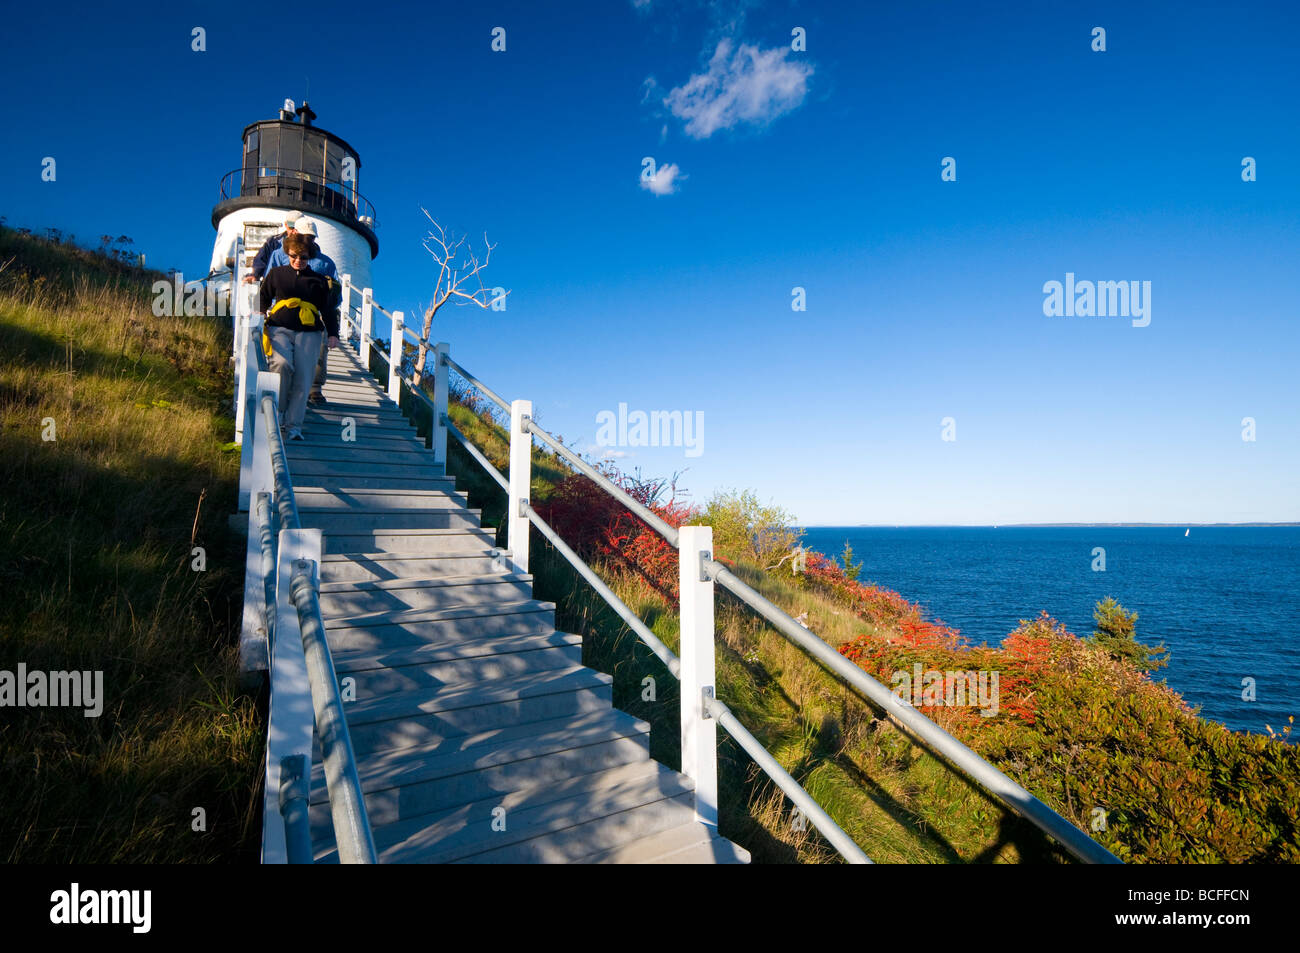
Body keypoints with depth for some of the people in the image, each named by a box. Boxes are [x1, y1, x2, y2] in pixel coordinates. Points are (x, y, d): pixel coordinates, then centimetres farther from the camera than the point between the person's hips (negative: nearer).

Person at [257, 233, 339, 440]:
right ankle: (278, 410, -7)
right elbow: (263, 297, 24)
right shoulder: (276, 273, 17)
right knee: (282, 365, -26)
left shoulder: (319, 280, 17)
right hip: (279, 328, 0)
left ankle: (293, 425, -3)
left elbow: (328, 309, 17)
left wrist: (333, 334, 7)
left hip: (308, 332, 1)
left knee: (303, 379, -9)